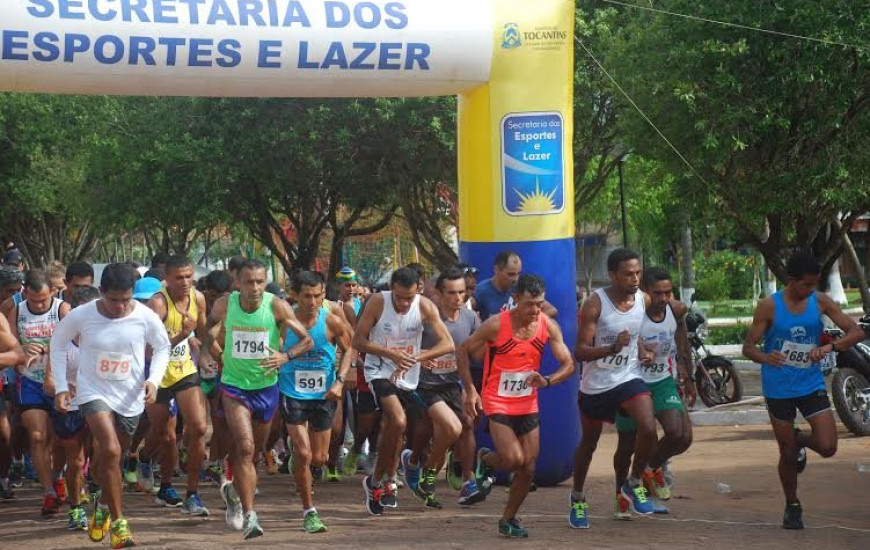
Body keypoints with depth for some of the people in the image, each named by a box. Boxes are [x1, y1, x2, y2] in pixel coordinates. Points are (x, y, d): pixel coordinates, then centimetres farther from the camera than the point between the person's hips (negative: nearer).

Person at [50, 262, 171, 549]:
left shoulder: (145, 317, -12)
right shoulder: (81, 316, -14)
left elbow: (162, 347, 6)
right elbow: (58, 343, 4)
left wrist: (154, 380, -9)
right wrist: (61, 387, 1)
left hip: (131, 398, 2)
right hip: (93, 393, -2)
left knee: (108, 459, 14)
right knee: (110, 452, -22)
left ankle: (103, 504, 46)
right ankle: (117, 523, -12)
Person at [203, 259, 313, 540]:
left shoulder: (277, 306, -14)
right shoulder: (225, 305, -11)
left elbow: (307, 340, -9)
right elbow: (209, 332, 10)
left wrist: (285, 356, -24)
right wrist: (219, 353, 1)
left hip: (266, 385, 2)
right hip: (234, 386, -2)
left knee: (254, 448, 16)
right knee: (245, 446, -18)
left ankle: (234, 490, 47)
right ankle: (249, 515, -16)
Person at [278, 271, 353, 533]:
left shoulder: (332, 322, -9)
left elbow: (348, 350, 4)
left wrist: (340, 381, -8)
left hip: (323, 395, 2)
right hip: (292, 393, -2)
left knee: (319, 459, 7)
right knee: (303, 454, -12)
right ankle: (309, 512, 2)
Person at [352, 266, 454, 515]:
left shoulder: (425, 307, -12)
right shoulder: (377, 303, -16)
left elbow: (447, 344, -16)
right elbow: (358, 341, -12)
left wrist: (414, 358, -28)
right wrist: (392, 354, -25)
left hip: (407, 376, 3)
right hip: (379, 371, -3)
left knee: (391, 428, 14)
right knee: (398, 421, -23)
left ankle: (379, 481, 34)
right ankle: (382, 481, -6)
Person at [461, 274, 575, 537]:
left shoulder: (548, 326, -6)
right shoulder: (497, 324, -16)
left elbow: (569, 365, -5)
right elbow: (464, 350, -5)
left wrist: (547, 381, -26)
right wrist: (470, 390, -13)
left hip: (528, 404, 4)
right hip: (498, 402, -4)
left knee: (528, 467, 3)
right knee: (513, 459, -19)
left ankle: (508, 520, 20)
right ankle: (485, 459, 16)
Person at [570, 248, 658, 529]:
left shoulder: (644, 300, -4)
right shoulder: (595, 304, -17)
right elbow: (580, 351, -20)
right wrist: (612, 348, -35)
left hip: (629, 378, 2)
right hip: (595, 384, -2)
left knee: (648, 429, -23)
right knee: (589, 443, 14)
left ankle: (634, 484, 1)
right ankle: (578, 498, 37)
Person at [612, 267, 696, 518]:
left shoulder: (677, 310, -5)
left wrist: (688, 378, 20)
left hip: (663, 381, 4)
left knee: (681, 435, -15)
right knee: (627, 445, 9)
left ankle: (653, 467, 16)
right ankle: (621, 495, 33)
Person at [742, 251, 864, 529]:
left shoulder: (821, 302, -4)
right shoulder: (769, 306, -10)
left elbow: (856, 332, -7)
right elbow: (748, 347, -9)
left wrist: (830, 347, -27)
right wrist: (765, 357, -32)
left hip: (812, 385, 2)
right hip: (779, 389, -2)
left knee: (827, 447, -10)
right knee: (788, 454, 5)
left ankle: (800, 439, 25)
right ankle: (792, 506, 29)